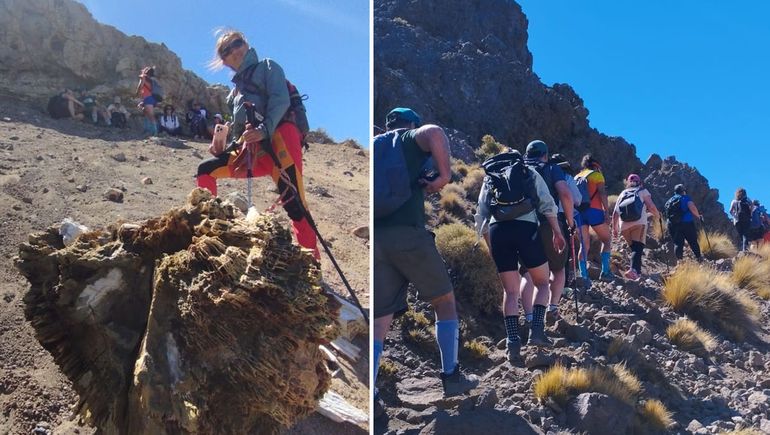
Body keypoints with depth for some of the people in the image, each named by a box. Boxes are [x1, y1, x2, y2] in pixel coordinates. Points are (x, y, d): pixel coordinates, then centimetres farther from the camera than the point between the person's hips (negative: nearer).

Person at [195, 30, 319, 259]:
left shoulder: (266, 67, 11)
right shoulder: (237, 89, 30)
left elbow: (280, 100, -7)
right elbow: (238, 128, 30)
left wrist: (264, 129, -23)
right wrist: (222, 146, 11)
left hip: (278, 139, -7)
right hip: (253, 153, 8)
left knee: (292, 203, -22)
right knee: (205, 170, 11)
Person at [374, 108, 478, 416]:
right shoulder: (412, 139, 10)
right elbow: (435, 133, -14)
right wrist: (444, 174, -8)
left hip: (376, 239, 5)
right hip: (407, 233, -5)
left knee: (380, 320, 7)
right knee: (444, 301, 13)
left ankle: (370, 397, -2)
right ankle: (451, 376, 15)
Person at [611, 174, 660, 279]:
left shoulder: (622, 193, 26)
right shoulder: (643, 191, 17)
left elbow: (615, 213, 18)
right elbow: (651, 206, 4)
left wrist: (614, 228, 23)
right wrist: (657, 214, 23)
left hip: (624, 225, 4)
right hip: (639, 222, -4)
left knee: (634, 248, 15)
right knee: (638, 248, -14)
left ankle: (638, 271, 9)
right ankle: (633, 269, -36)